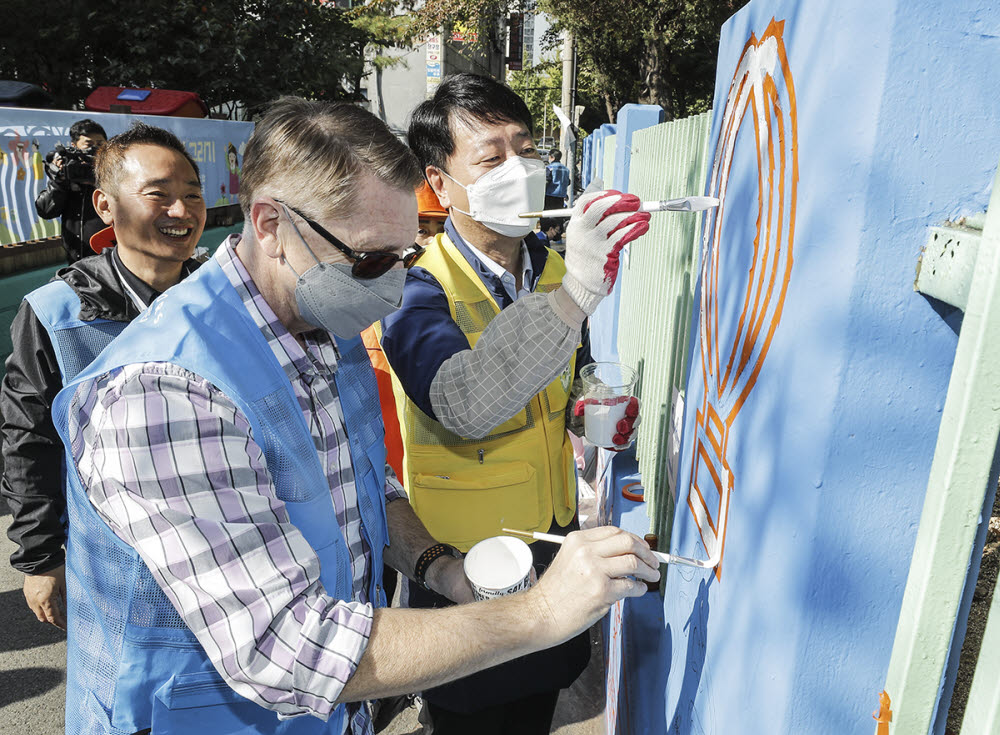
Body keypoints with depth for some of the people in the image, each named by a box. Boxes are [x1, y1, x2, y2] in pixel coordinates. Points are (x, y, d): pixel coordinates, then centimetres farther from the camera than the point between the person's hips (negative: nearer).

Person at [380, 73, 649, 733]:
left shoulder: (558, 271, -1)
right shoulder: (417, 291, -20)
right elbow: (463, 406, -40)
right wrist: (576, 293, -47)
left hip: (554, 538, 6)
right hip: (462, 565, -5)